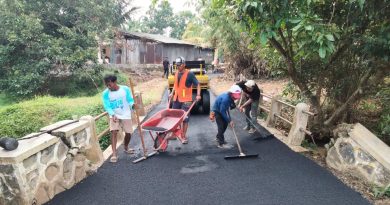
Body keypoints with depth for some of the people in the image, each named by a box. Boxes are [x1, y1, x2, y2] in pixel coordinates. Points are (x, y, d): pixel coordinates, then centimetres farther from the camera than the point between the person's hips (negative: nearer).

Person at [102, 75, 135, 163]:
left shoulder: (125, 89, -10)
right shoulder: (105, 93, -9)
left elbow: (130, 100, -6)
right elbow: (107, 106, -12)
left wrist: (132, 104, -29)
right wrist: (113, 115, -29)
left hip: (126, 115, 1)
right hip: (114, 116, -1)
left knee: (128, 133, 6)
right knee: (113, 132, -18)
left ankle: (126, 147, 36)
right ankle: (114, 154, -14)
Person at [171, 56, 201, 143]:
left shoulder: (189, 74, -11)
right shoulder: (176, 73, 8)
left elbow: (197, 84, -9)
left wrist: (198, 95, -20)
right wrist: (172, 93, 14)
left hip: (186, 100, -6)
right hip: (176, 99, 6)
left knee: (185, 118, 1)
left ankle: (184, 136, 13)